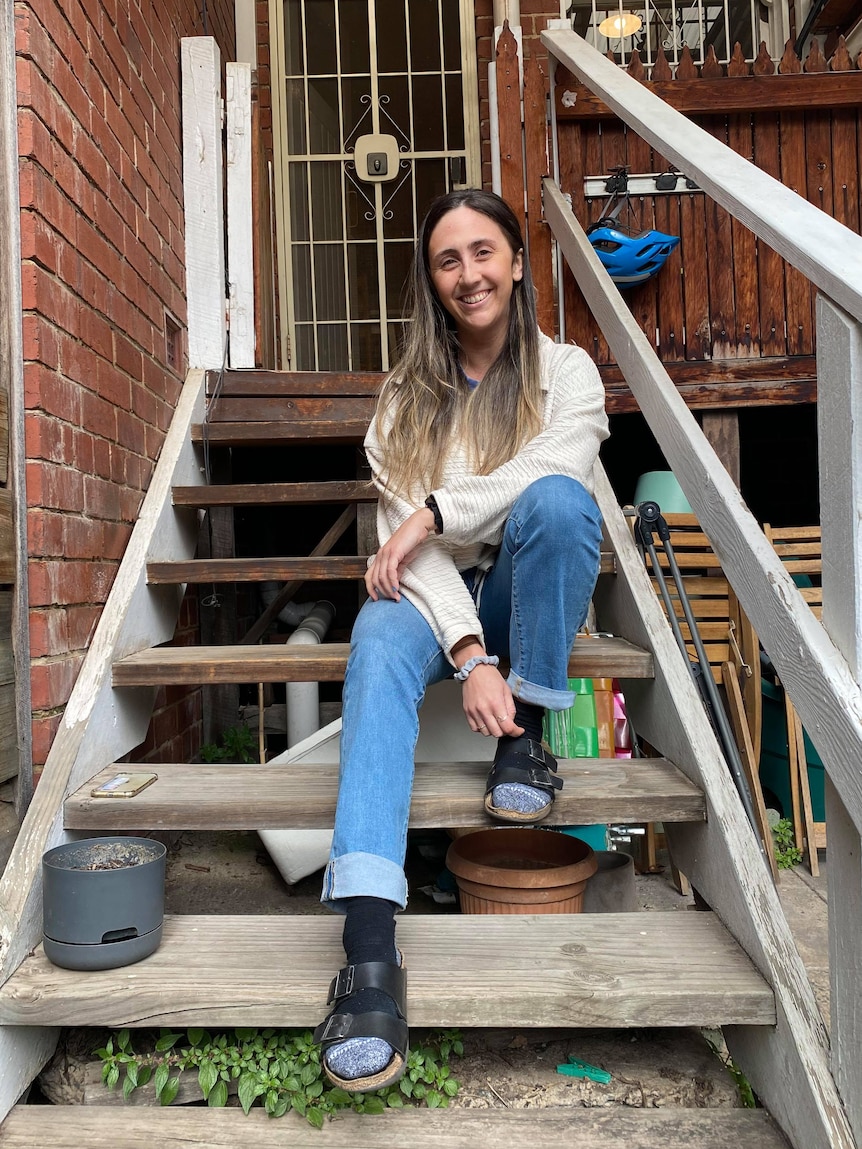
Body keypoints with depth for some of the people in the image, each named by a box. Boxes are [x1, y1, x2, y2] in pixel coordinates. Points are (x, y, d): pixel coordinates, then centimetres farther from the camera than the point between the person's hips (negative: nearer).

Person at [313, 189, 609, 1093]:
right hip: (437, 593, 0)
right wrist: (468, 652, -23)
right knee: (379, 645, -34)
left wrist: (433, 511, -20)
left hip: (528, 593, 0)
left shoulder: (567, 370, 4)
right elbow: (406, 534, -9)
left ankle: (527, 735, -17)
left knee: (557, 501, -32)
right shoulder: (407, 395, 4)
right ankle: (369, 952, -44)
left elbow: (557, 464, -18)